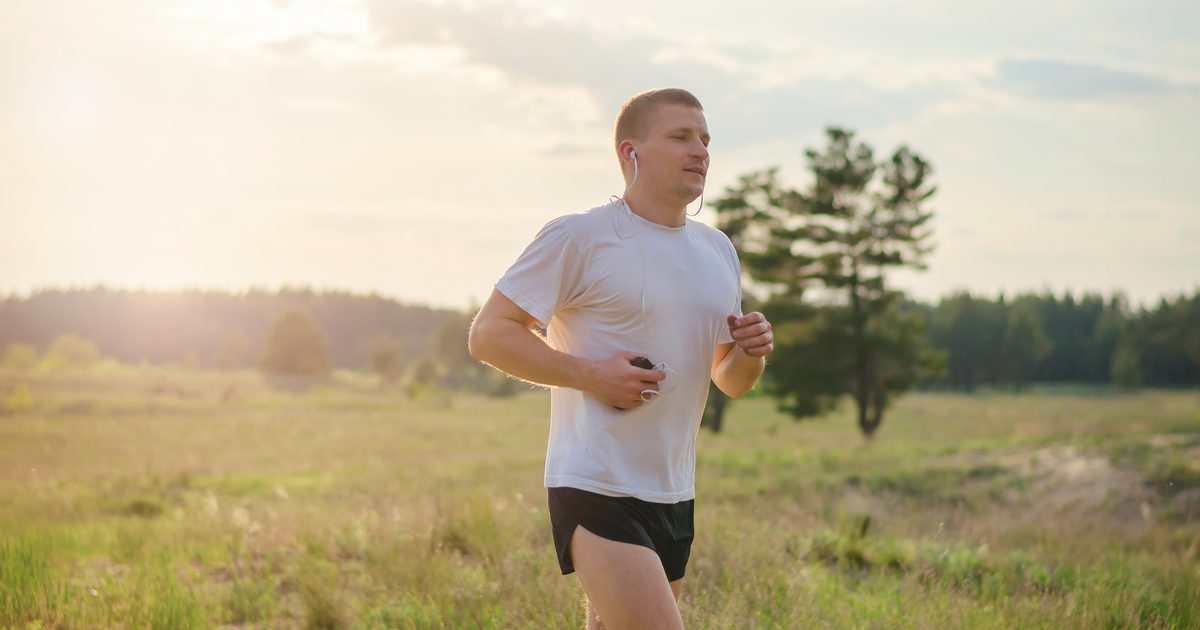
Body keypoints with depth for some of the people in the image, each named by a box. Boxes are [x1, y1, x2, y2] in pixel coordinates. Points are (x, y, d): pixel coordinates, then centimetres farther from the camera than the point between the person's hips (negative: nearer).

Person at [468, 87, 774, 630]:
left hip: (674, 497, 8)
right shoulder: (578, 238, -7)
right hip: (595, 489, -7)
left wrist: (751, 353, -3)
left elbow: (730, 381, 21)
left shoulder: (719, 250, 14)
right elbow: (488, 335, -9)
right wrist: (591, 374, -18)